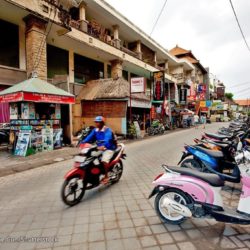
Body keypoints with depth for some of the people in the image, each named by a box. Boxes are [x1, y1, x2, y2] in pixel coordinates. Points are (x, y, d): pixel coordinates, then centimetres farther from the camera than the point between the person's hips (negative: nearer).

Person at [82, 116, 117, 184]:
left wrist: (103, 146, -52)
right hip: (99, 148, 7)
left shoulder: (107, 130, -16)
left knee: (104, 161, -27)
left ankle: (106, 177, -8)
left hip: (109, 149, -7)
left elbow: (107, 139, -33)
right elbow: (89, 137, -3)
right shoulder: (95, 130, 6)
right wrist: (82, 143, -20)